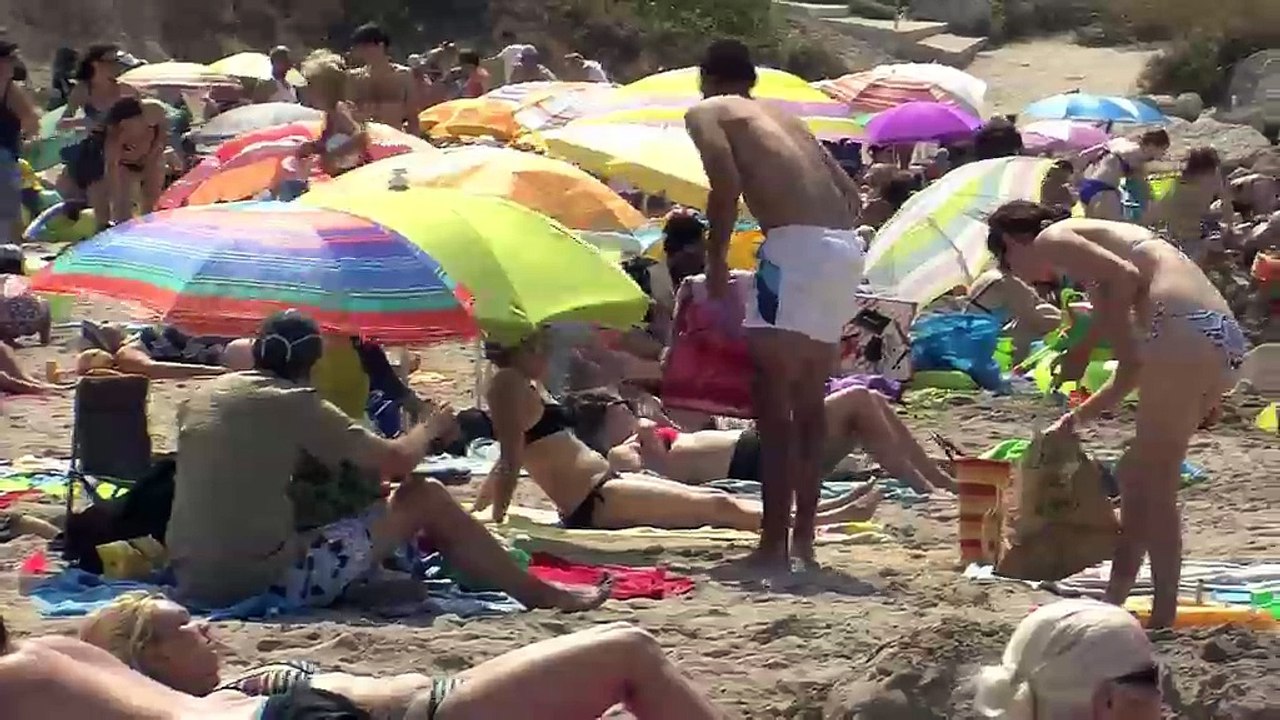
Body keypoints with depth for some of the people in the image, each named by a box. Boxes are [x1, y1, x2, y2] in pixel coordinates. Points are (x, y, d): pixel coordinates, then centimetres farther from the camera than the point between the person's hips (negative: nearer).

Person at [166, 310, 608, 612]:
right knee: (425, 498, 5)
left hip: (193, 582, 7)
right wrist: (430, 427, 17)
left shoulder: (200, 397, 10)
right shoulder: (294, 403, -7)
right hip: (270, 581, -7)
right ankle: (540, 594, 17)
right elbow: (396, 461, -4)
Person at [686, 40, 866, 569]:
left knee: (773, 398, -6)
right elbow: (851, 195, 24)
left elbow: (727, 183, -10)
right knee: (808, 401, 16)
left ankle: (775, 544, -11)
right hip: (845, 248, 7)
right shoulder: (784, 118, 29)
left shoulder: (707, 113, 9)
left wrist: (715, 262, -3)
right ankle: (805, 536, 20)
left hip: (797, 246, -7)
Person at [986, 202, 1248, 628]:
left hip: (1186, 332, -9)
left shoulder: (1050, 240, 5)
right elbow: (1135, 364, 31)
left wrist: (1086, 346, -7)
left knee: (1154, 486, -2)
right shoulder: (1090, 239, 31)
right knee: (1136, 474, 18)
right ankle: (1114, 601, 22)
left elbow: (1124, 276, -14)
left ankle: (1164, 616, -4)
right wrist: (1078, 418, 37)